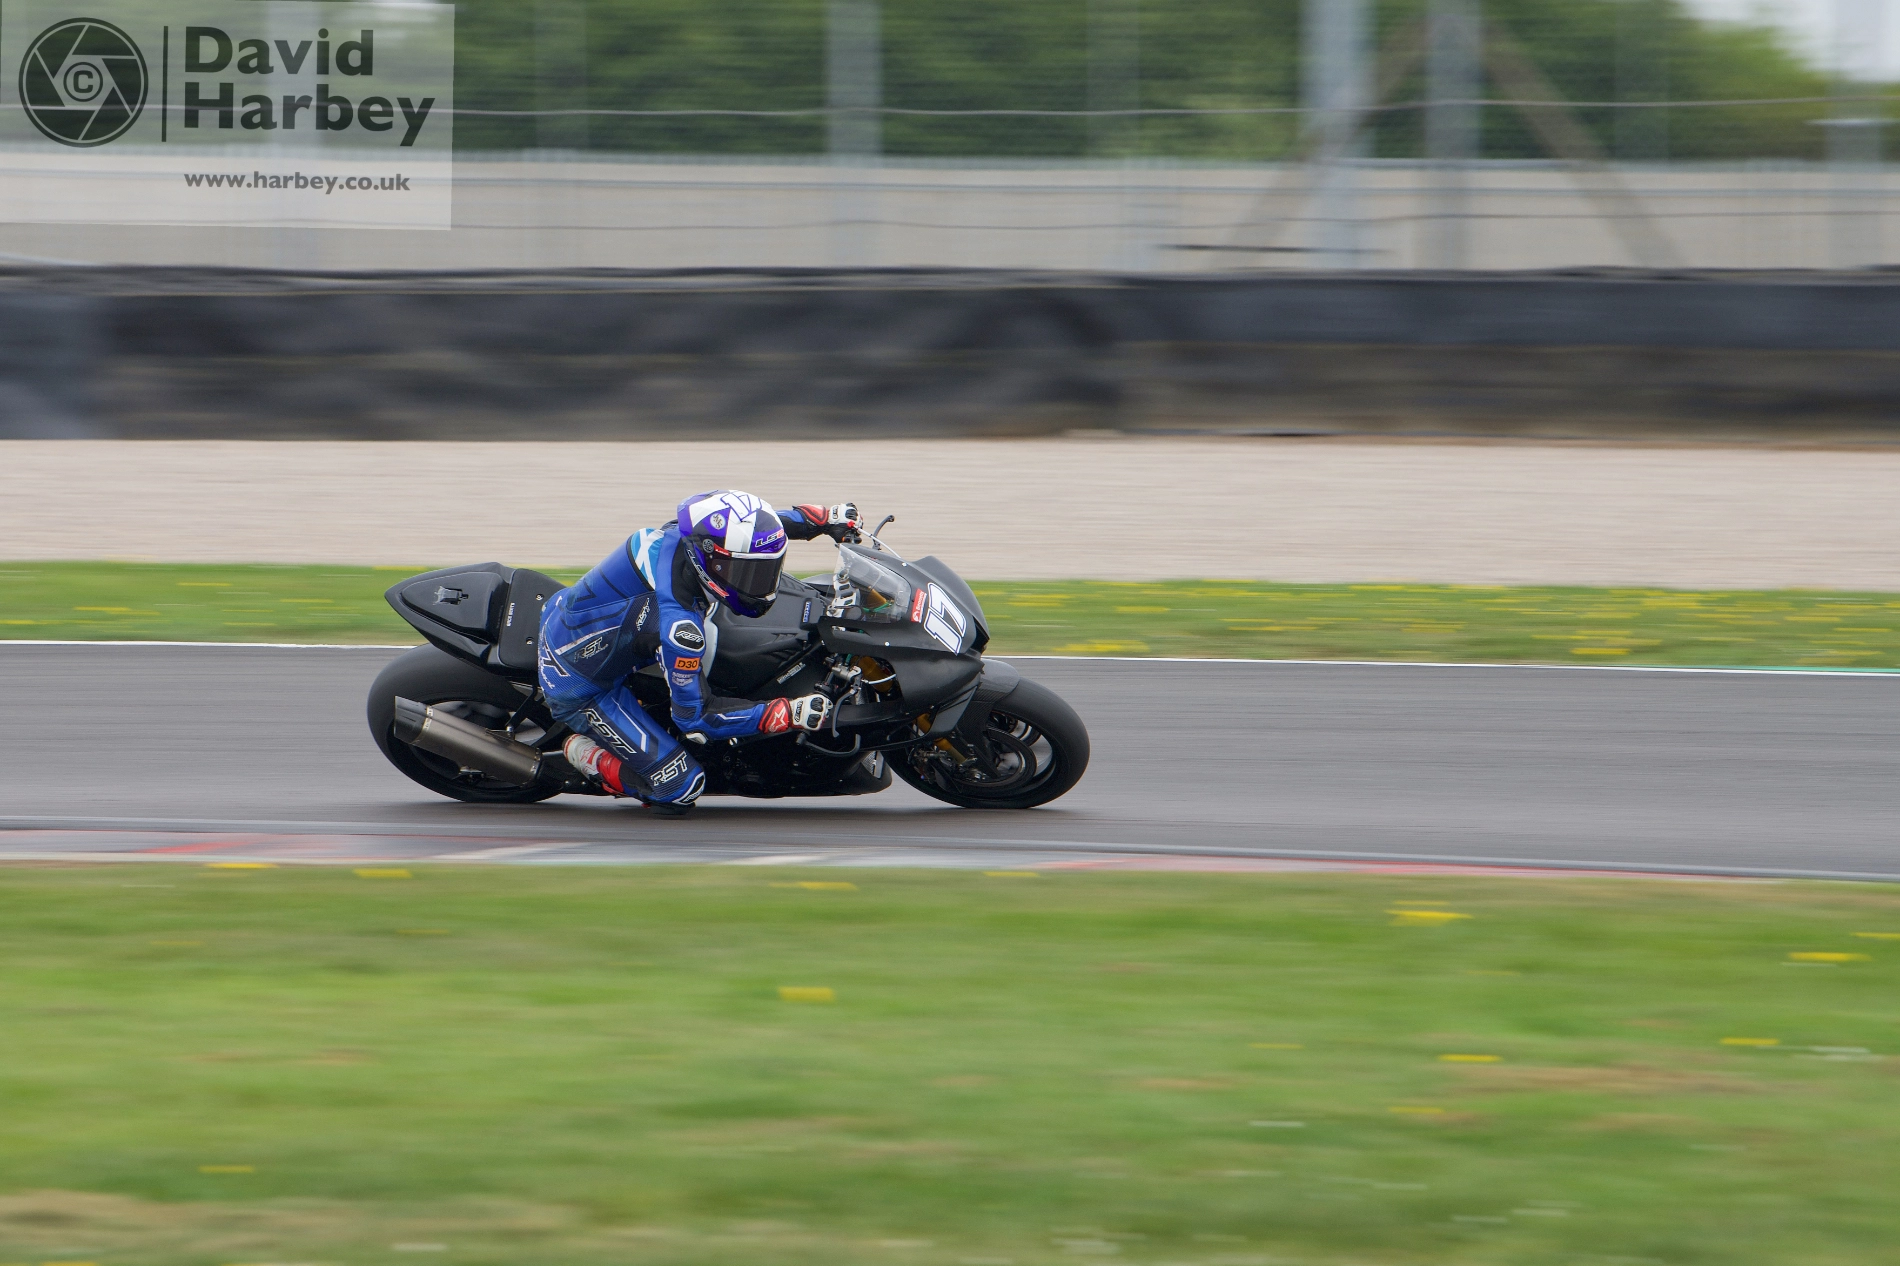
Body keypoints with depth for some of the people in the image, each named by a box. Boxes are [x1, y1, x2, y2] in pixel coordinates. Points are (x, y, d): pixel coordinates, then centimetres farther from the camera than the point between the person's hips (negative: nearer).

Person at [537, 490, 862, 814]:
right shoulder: (677, 622, -38)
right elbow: (696, 717, -27)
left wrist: (831, 518, -4)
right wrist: (789, 714, -31)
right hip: (582, 687, -8)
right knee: (681, 786, -12)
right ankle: (582, 751, 7)